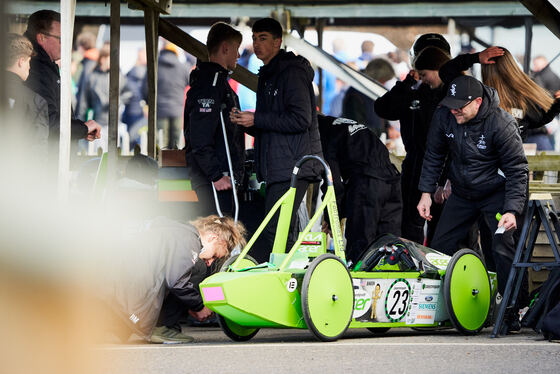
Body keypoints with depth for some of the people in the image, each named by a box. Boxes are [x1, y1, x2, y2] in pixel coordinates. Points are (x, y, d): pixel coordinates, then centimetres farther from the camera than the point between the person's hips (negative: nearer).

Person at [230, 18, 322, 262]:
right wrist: (245, 122, 3)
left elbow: (301, 119, -19)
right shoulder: (268, 76, 22)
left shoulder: (292, 72, -9)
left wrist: (256, 120, -16)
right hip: (278, 168, 10)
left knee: (273, 231, -15)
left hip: (293, 166, -10)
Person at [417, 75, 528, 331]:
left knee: (502, 249, -19)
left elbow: (517, 169, -19)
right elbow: (434, 155, 5)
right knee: (440, 246, 2)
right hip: (462, 194, 5)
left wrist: (512, 210, -28)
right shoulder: (443, 117, -12)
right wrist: (426, 192, -1)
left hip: (495, 194, -5)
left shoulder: (501, 124, -25)